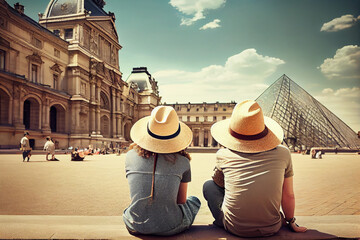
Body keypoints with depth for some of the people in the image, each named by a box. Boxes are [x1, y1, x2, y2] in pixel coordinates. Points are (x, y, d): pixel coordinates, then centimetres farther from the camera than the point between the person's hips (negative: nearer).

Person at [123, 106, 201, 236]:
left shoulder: (131, 156, -3)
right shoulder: (182, 161, -8)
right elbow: (181, 201, 5)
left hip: (136, 226, 3)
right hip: (170, 229, -2)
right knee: (194, 201, 28)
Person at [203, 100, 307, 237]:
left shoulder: (223, 155, -10)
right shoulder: (282, 154, -8)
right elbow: (288, 196, 1)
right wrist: (291, 222, 17)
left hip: (235, 229, -1)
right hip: (271, 229, 2)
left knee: (208, 185, 20)